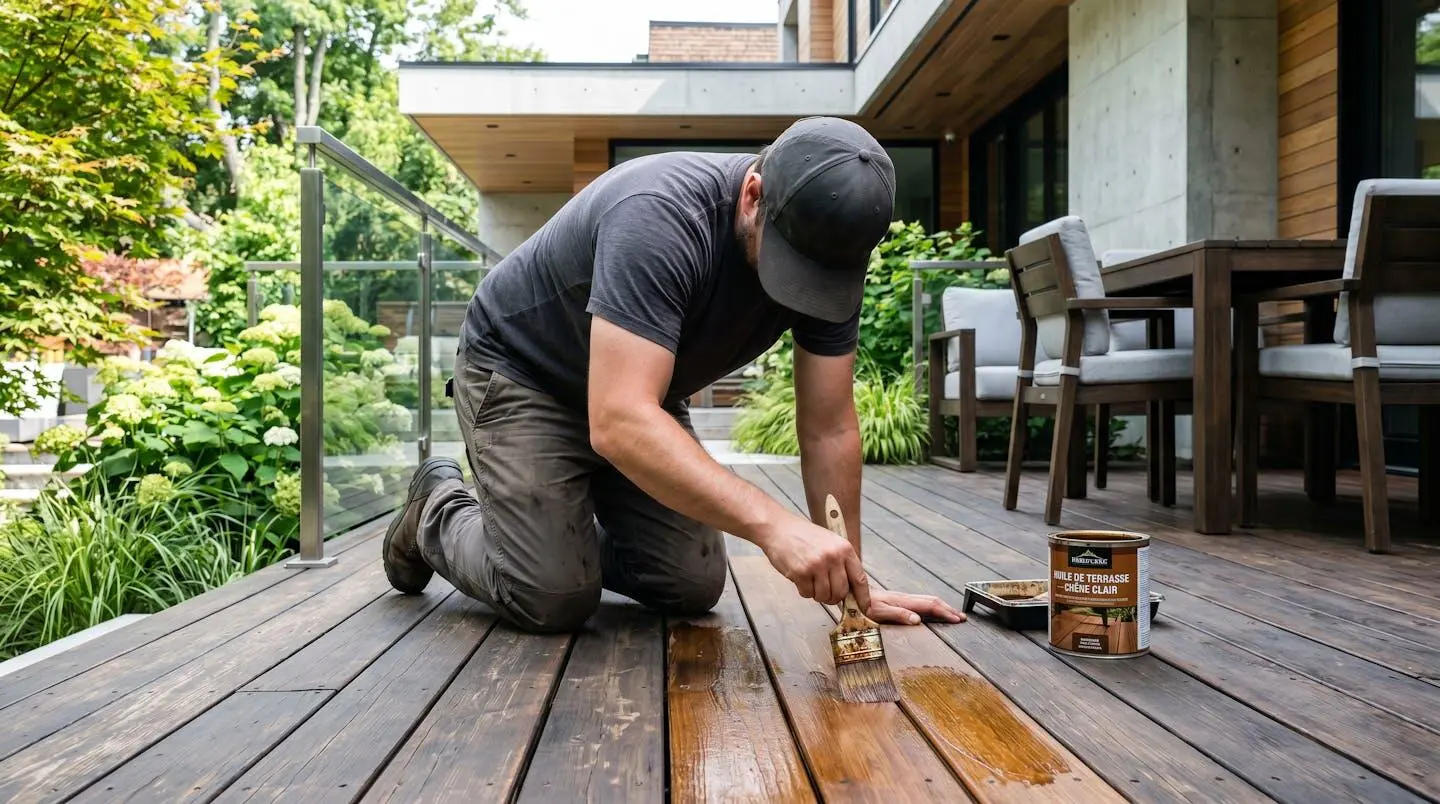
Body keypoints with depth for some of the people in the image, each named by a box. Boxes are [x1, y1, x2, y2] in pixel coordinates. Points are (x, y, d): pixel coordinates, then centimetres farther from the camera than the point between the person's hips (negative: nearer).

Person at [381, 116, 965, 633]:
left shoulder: (830, 249, -18)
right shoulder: (661, 215, -37)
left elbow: (829, 429, -14)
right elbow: (620, 422, -46)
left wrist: (848, 583, -15)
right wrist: (772, 524, -54)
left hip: (639, 386, 6)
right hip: (520, 372, -6)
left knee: (693, 589, -2)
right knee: (553, 601, -14)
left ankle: (571, 531, 26)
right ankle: (437, 512, 15)